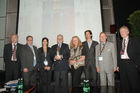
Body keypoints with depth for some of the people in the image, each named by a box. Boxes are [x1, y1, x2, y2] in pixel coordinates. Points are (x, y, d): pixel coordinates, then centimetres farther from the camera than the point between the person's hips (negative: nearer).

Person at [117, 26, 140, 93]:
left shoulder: (134, 41, 4)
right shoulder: (120, 42, 14)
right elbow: (118, 54, 12)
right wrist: (118, 65, 5)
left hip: (131, 64, -3)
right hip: (122, 64, 4)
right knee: (124, 84, 8)